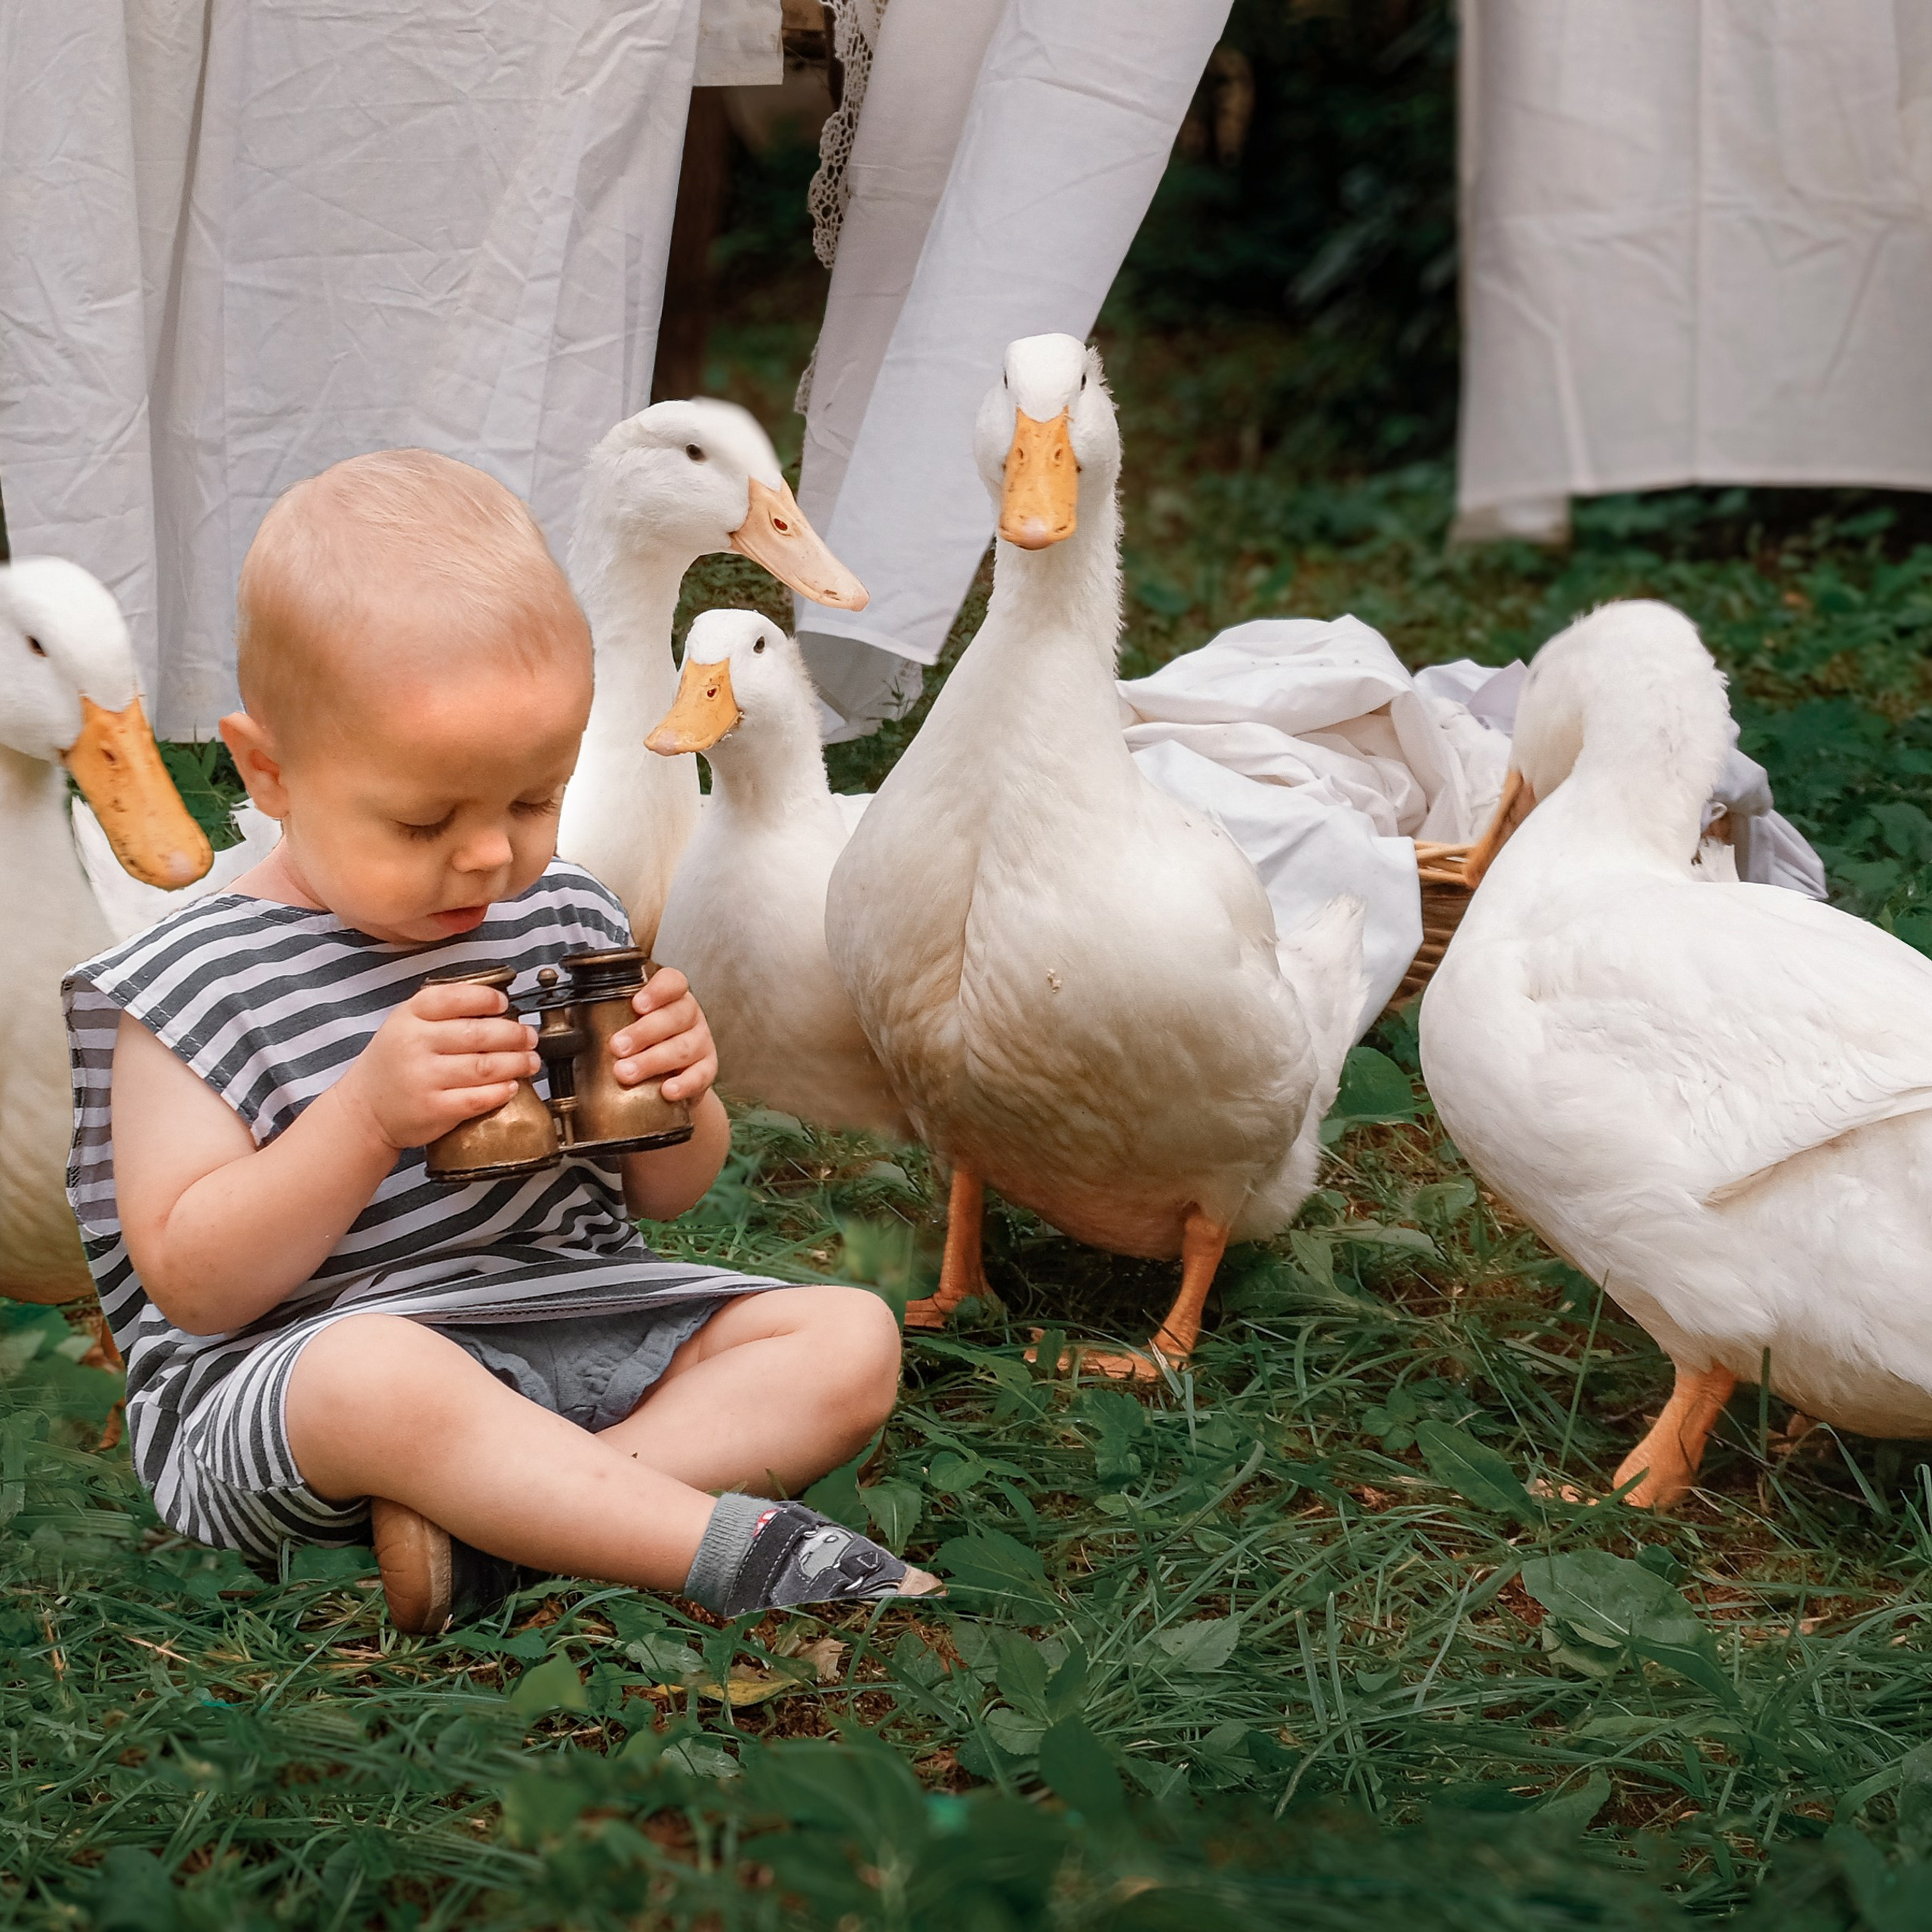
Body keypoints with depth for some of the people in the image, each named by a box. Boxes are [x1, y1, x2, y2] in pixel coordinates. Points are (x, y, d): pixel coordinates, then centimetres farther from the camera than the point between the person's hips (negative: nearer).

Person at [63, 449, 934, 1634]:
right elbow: (191, 1285, -13)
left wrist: (679, 1100, -7)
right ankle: (745, 1544, -34)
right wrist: (368, 1114, -24)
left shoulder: (563, 918, 10)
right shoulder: (198, 984, -6)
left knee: (851, 1337, -10)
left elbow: (668, 1196, 17)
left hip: (572, 1323, 7)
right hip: (290, 1365, -6)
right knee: (381, 1379, -40)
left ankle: (485, 1517, -27)